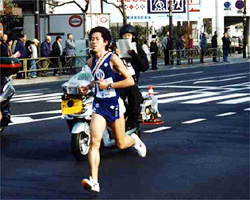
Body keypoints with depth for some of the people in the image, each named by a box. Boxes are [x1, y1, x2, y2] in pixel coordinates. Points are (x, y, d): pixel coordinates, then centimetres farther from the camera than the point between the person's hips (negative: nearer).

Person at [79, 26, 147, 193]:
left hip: (114, 104, -4)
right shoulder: (91, 62, 8)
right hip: (98, 105, 4)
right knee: (94, 141, -14)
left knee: (121, 144, 11)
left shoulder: (113, 59, -11)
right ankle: (94, 181, -18)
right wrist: (88, 87, 8)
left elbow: (130, 80, -15)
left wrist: (109, 85, -18)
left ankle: (134, 139, 49)